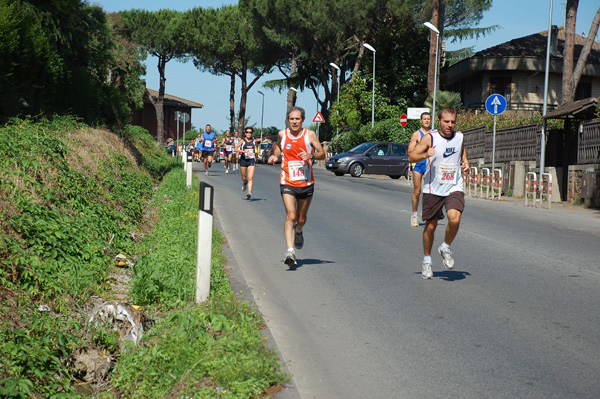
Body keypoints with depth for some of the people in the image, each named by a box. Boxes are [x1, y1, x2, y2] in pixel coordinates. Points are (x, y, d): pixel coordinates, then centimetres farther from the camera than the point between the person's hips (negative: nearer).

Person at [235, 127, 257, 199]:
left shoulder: (254, 141, 8)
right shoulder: (242, 141, -1)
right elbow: (236, 149, -9)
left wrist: (256, 154, 14)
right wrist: (243, 151, -23)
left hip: (252, 161, 0)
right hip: (243, 160, 0)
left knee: (250, 177, -15)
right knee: (244, 178, 12)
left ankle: (250, 192, -23)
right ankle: (245, 183, 48)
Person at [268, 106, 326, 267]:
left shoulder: (310, 135, -3)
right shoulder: (282, 134, 2)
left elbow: (322, 154, -1)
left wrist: (311, 156, -21)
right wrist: (274, 157, 2)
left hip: (306, 183, 1)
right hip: (287, 183, -1)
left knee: (301, 219, 14)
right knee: (291, 216, -17)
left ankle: (298, 231, 50)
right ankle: (290, 251, -20)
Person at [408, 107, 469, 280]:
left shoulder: (459, 136, 4)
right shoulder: (430, 138, -7)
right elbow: (411, 157, -10)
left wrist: (465, 161, 8)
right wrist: (425, 155, -28)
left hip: (454, 188, 2)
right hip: (433, 189, -1)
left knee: (454, 219, -22)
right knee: (430, 226, 7)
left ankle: (446, 248, 6)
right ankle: (427, 261, 27)